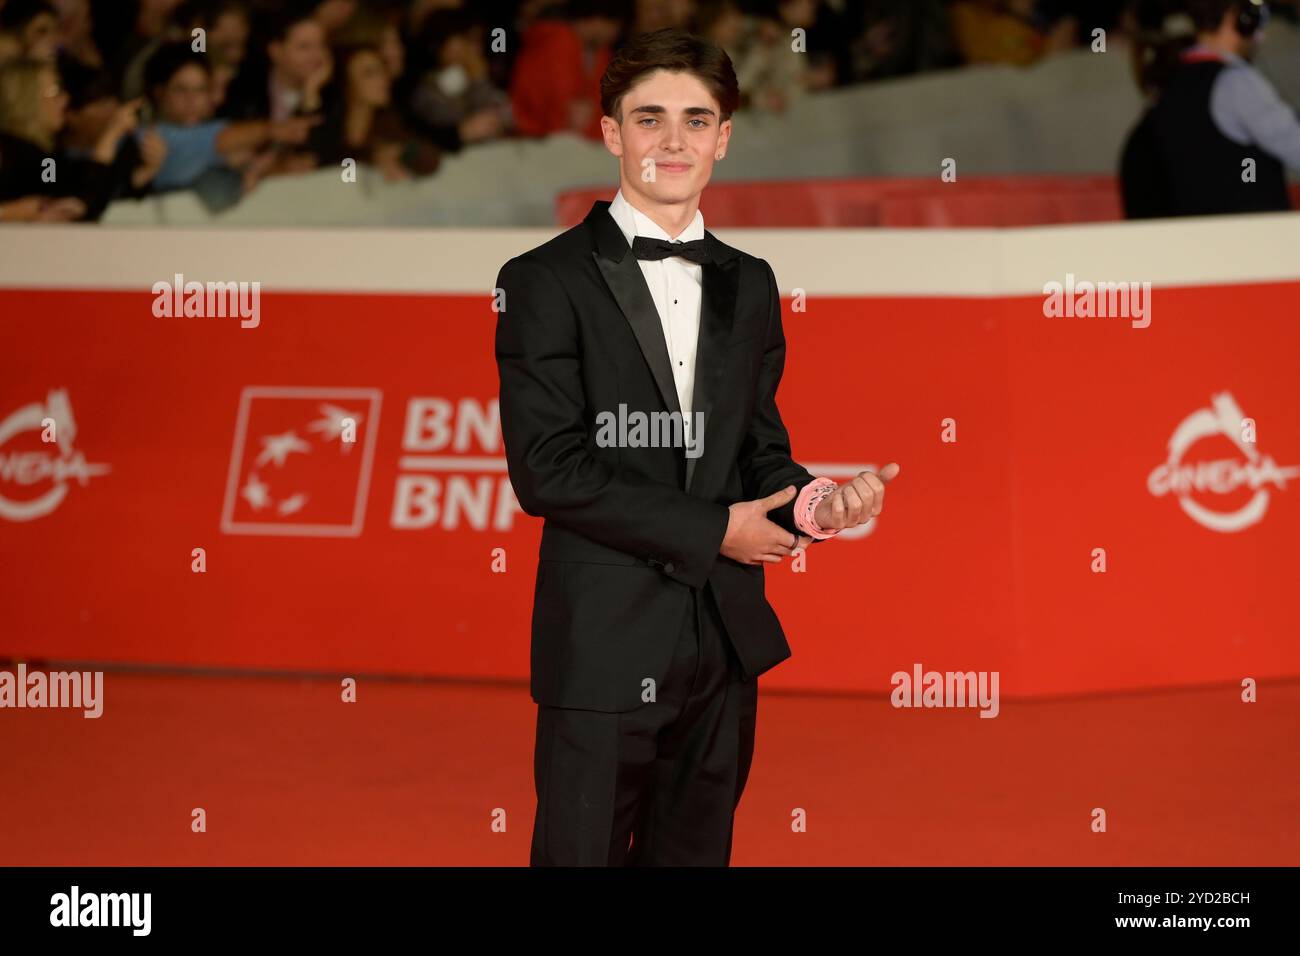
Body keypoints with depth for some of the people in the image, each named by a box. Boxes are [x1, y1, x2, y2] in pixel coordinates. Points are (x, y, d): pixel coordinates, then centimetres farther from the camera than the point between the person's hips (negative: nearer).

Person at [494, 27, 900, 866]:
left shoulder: (749, 285, 13)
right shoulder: (546, 283, -6)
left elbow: (758, 445, 16)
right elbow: (548, 470, -13)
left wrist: (811, 501, -8)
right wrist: (713, 529, -13)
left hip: (726, 642, 5)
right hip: (605, 647, -5)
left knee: (696, 854, 14)